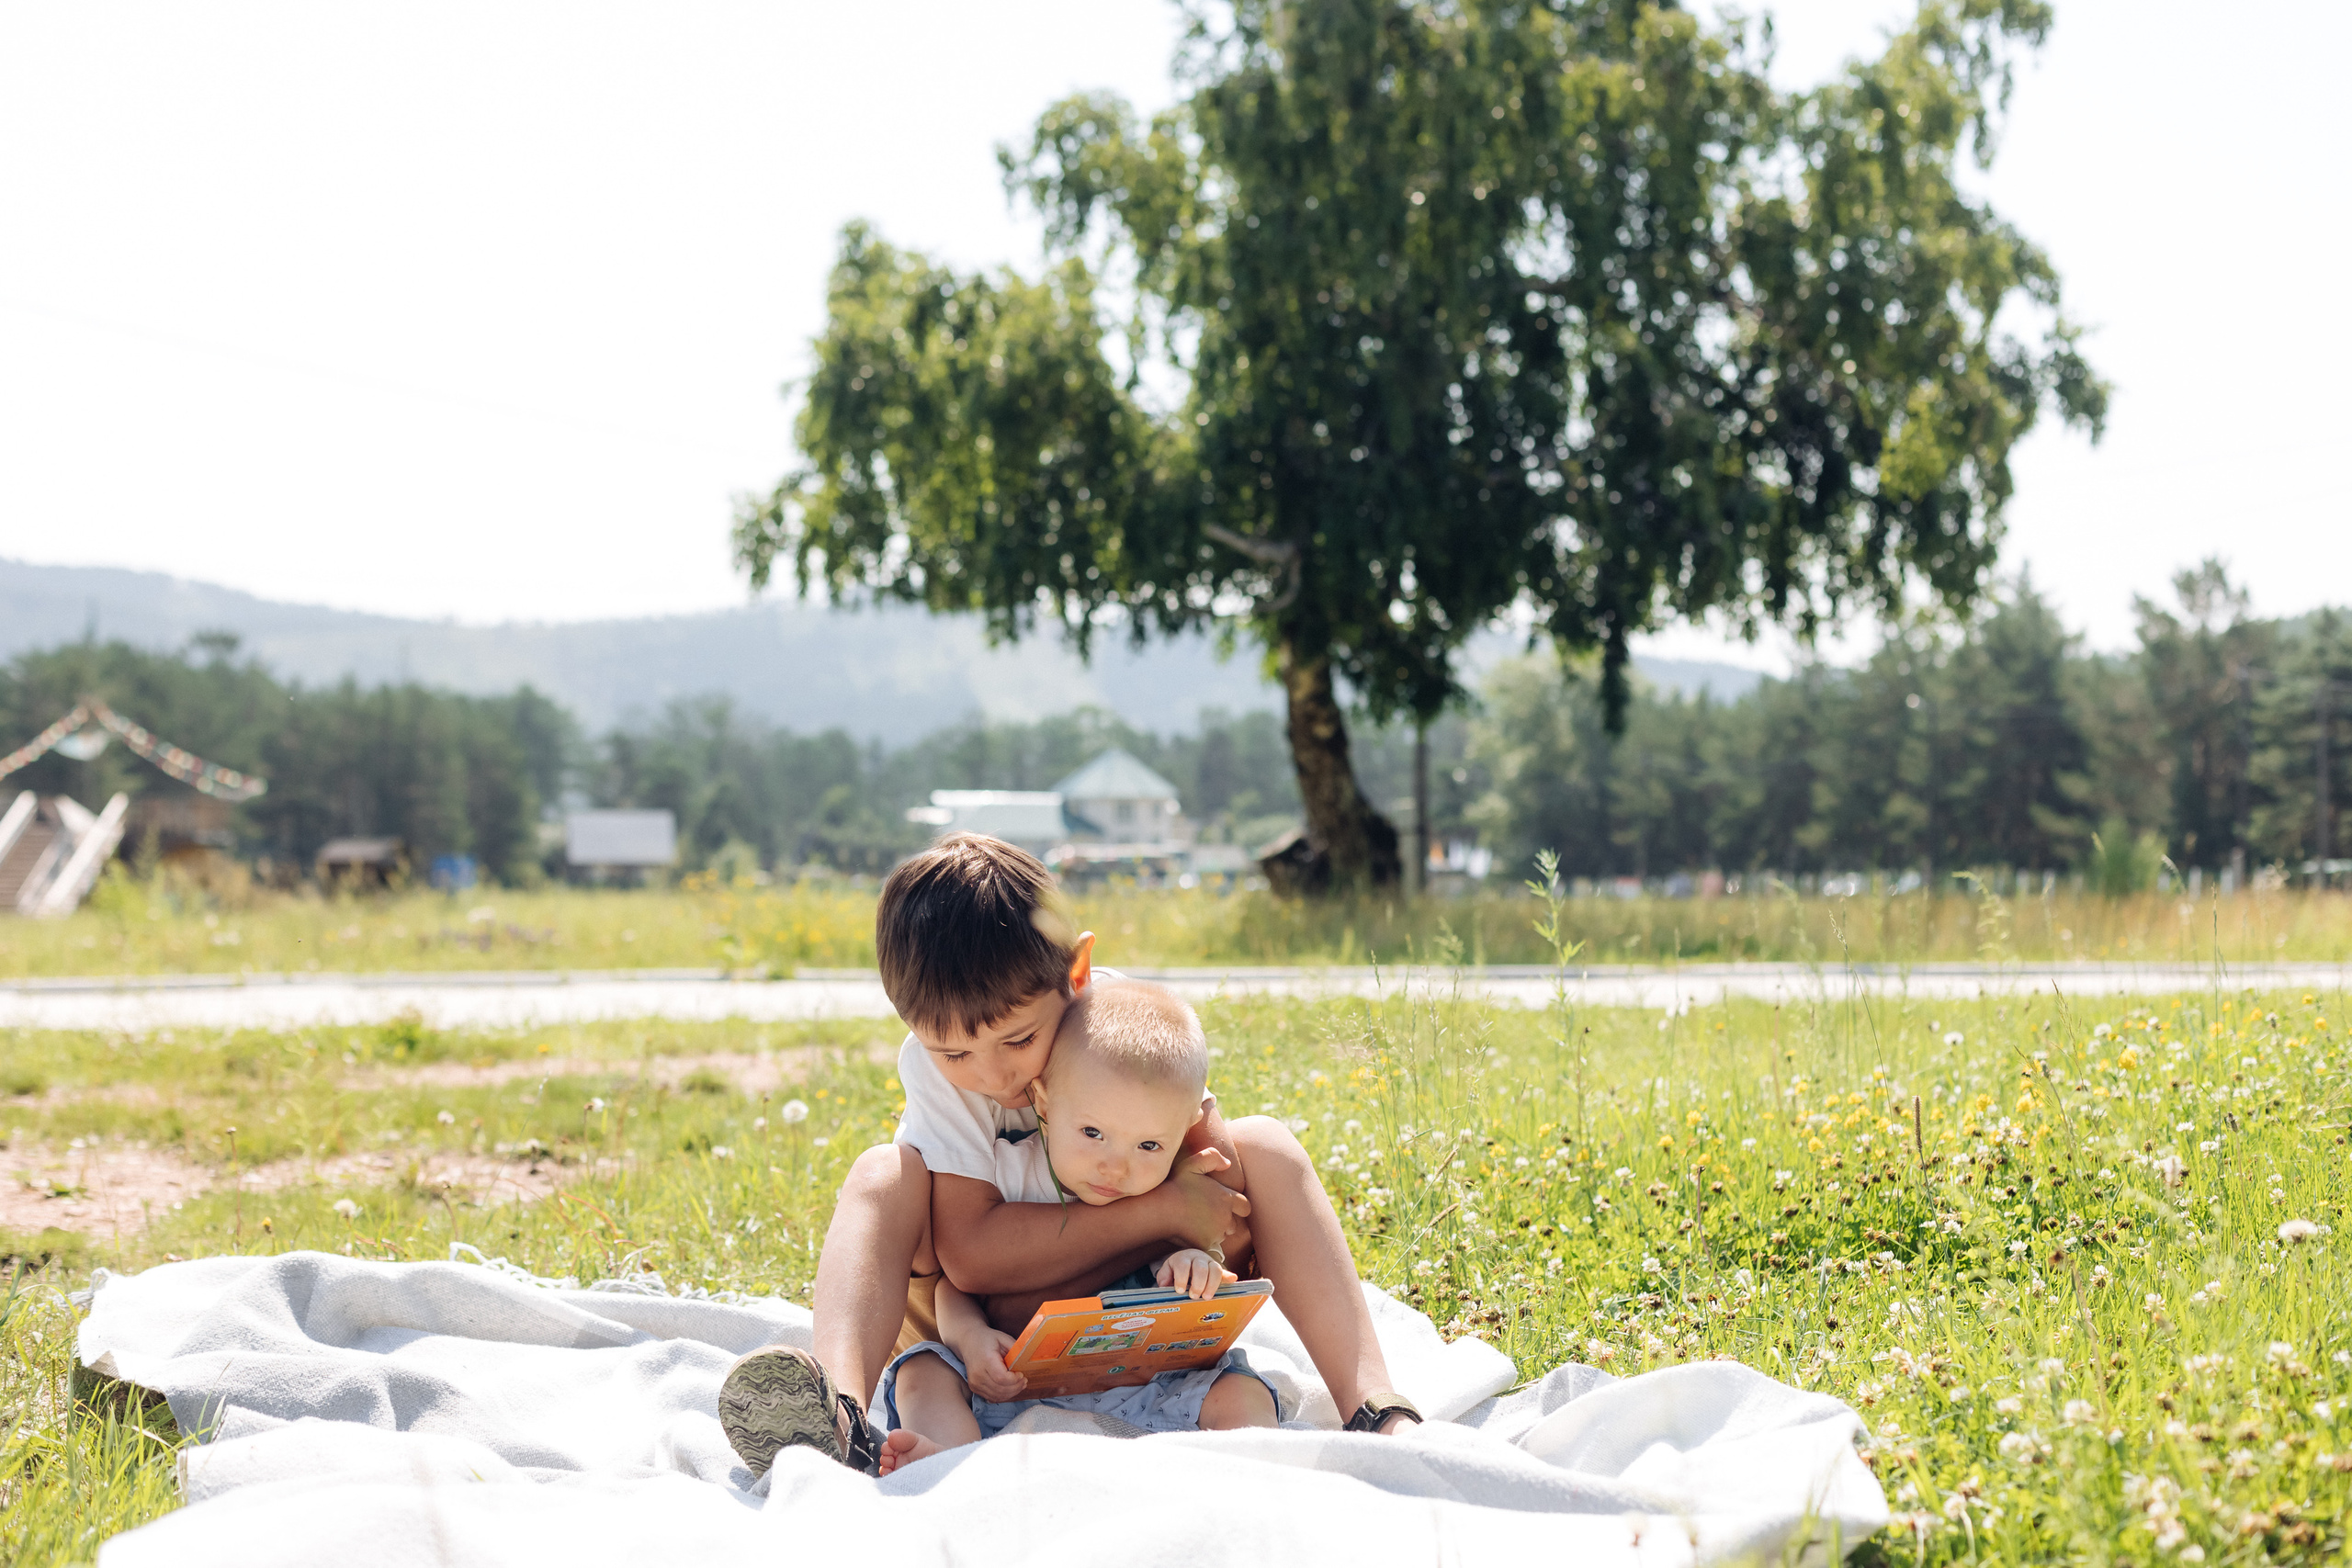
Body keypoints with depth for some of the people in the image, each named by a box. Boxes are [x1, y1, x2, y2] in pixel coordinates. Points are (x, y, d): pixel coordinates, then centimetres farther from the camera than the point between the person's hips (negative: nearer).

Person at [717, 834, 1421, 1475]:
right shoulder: (931, 1062, -20)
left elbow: (1225, 1177, -14)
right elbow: (970, 1252, -31)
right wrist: (1159, 1209, -33)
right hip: (990, 1341, -1)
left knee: (1266, 1144, -19)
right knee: (883, 1175, -25)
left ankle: (1373, 1406, -32)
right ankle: (842, 1416, -51)